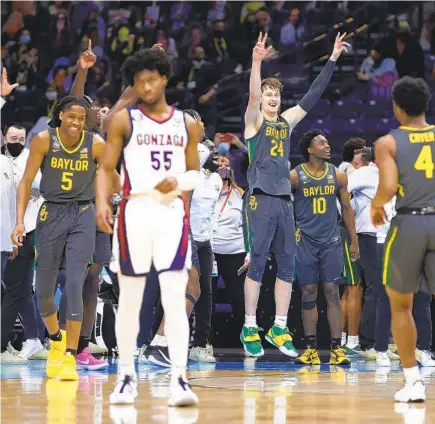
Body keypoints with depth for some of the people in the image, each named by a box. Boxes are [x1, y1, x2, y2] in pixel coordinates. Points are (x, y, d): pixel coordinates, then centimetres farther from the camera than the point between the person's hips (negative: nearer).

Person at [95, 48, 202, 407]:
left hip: (173, 212, 1)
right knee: (130, 300, 5)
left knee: (175, 299, -9)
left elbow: (195, 173, 16)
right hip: (135, 211, -1)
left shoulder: (187, 124, 10)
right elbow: (106, 168, 1)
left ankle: (179, 379, -13)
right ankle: (127, 376, 17)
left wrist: (179, 182, -6)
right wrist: (102, 202, -16)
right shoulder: (124, 120, 4)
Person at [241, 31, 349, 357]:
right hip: (260, 199, -6)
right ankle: (250, 329, -1)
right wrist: (257, 61, -36)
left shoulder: (287, 121, 15)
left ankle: (279, 329, 8)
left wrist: (333, 59, 8)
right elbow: (253, 95, -19)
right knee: (257, 263, -6)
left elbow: (313, 95, 13)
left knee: (287, 265, 3)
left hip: (284, 199, 6)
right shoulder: (254, 120, 0)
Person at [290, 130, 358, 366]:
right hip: (305, 241, -1)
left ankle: (337, 349, -3)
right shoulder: (294, 176, -4)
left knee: (332, 292, -3)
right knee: (308, 293, 1)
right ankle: (311, 349, 7)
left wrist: (354, 241, 10)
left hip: (331, 240, 1)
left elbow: (346, 208, 11)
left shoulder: (338, 176, 4)